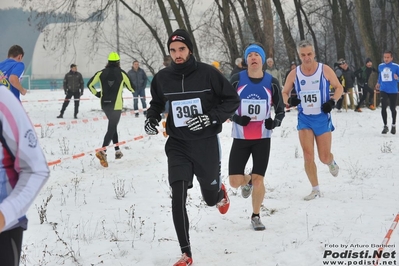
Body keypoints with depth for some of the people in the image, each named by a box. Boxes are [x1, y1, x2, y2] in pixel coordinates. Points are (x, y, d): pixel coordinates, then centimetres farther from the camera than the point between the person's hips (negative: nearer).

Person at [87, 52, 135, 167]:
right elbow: (131, 87, 2)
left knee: (112, 125, 22)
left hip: (105, 104, 4)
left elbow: (90, 84, 2)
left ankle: (117, 150, 25)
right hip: (116, 105, -4)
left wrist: (97, 94, 16)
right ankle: (103, 151, -27)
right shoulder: (121, 73, -5)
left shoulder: (101, 73, 2)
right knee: (112, 128, -7)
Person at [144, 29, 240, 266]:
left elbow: (233, 99, -6)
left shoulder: (208, 73, -12)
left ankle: (220, 192, 56)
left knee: (211, 198, 15)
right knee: (178, 198, -12)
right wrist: (152, 118, -4)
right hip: (177, 145, 2)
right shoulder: (162, 78, -3)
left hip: (206, 143, -2)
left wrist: (211, 117, -19)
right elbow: (157, 103, 17)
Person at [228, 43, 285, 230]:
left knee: (258, 179, -6)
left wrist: (275, 122, -15)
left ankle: (256, 217, 16)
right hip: (240, 138, 0)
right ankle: (247, 181, 33)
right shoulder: (237, 80, -5)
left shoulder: (271, 83, -2)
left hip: (263, 139, 0)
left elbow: (280, 110, 6)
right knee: (235, 182, -5)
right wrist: (237, 118, -16)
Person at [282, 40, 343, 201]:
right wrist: (289, 100, -15)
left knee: (324, 157, 3)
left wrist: (333, 101, -16)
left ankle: (331, 163, 41)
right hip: (304, 119, 1)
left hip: (322, 118, -1)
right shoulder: (294, 74, -4)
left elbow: (339, 87, 2)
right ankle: (315, 190, 8)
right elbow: (284, 92, 8)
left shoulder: (325, 70, -9)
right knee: (308, 157, -6)